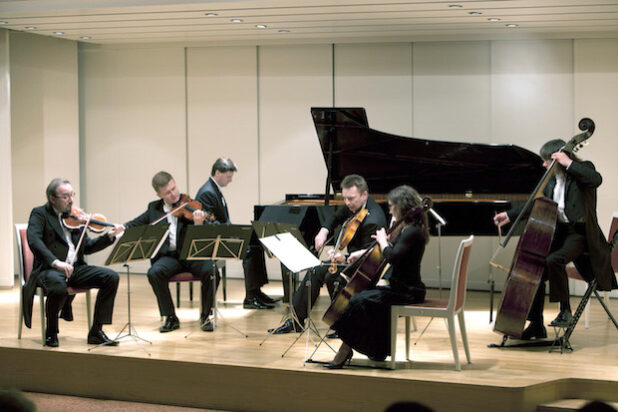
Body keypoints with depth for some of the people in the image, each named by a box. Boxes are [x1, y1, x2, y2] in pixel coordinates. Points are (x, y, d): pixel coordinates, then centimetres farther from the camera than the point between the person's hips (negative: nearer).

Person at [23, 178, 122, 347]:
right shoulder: (40, 214, 1)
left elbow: (87, 246, 18)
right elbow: (34, 241, -18)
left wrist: (109, 236, 0)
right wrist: (55, 262, -32)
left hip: (76, 268, 6)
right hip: (49, 269, -6)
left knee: (111, 277, -14)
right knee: (59, 287, -39)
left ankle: (96, 331, -9)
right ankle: (51, 333, -12)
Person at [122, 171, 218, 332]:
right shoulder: (154, 209, 11)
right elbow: (134, 224, 19)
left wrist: (198, 223, -29)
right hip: (168, 256, 2)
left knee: (210, 271, -31)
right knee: (154, 273, -30)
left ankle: (205, 316, -9)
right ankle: (171, 318, -13)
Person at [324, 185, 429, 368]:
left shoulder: (413, 232, -17)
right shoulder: (404, 229, 14)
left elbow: (391, 256, -29)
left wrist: (383, 240, -12)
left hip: (408, 291, -10)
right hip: (399, 286, 10)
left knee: (360, 301, -19)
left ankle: (345, 350, -11)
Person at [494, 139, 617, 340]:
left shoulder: (582, 170, -6)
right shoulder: (551, 180, 13)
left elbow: (596, 179, -30)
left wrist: (569, 164, -29)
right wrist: (510, 215, 25)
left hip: (579, 233, -7)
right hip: (559, 232, 7)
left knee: (553, 261, -32)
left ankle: (565, 310, -17)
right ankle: (537, 326, 4)